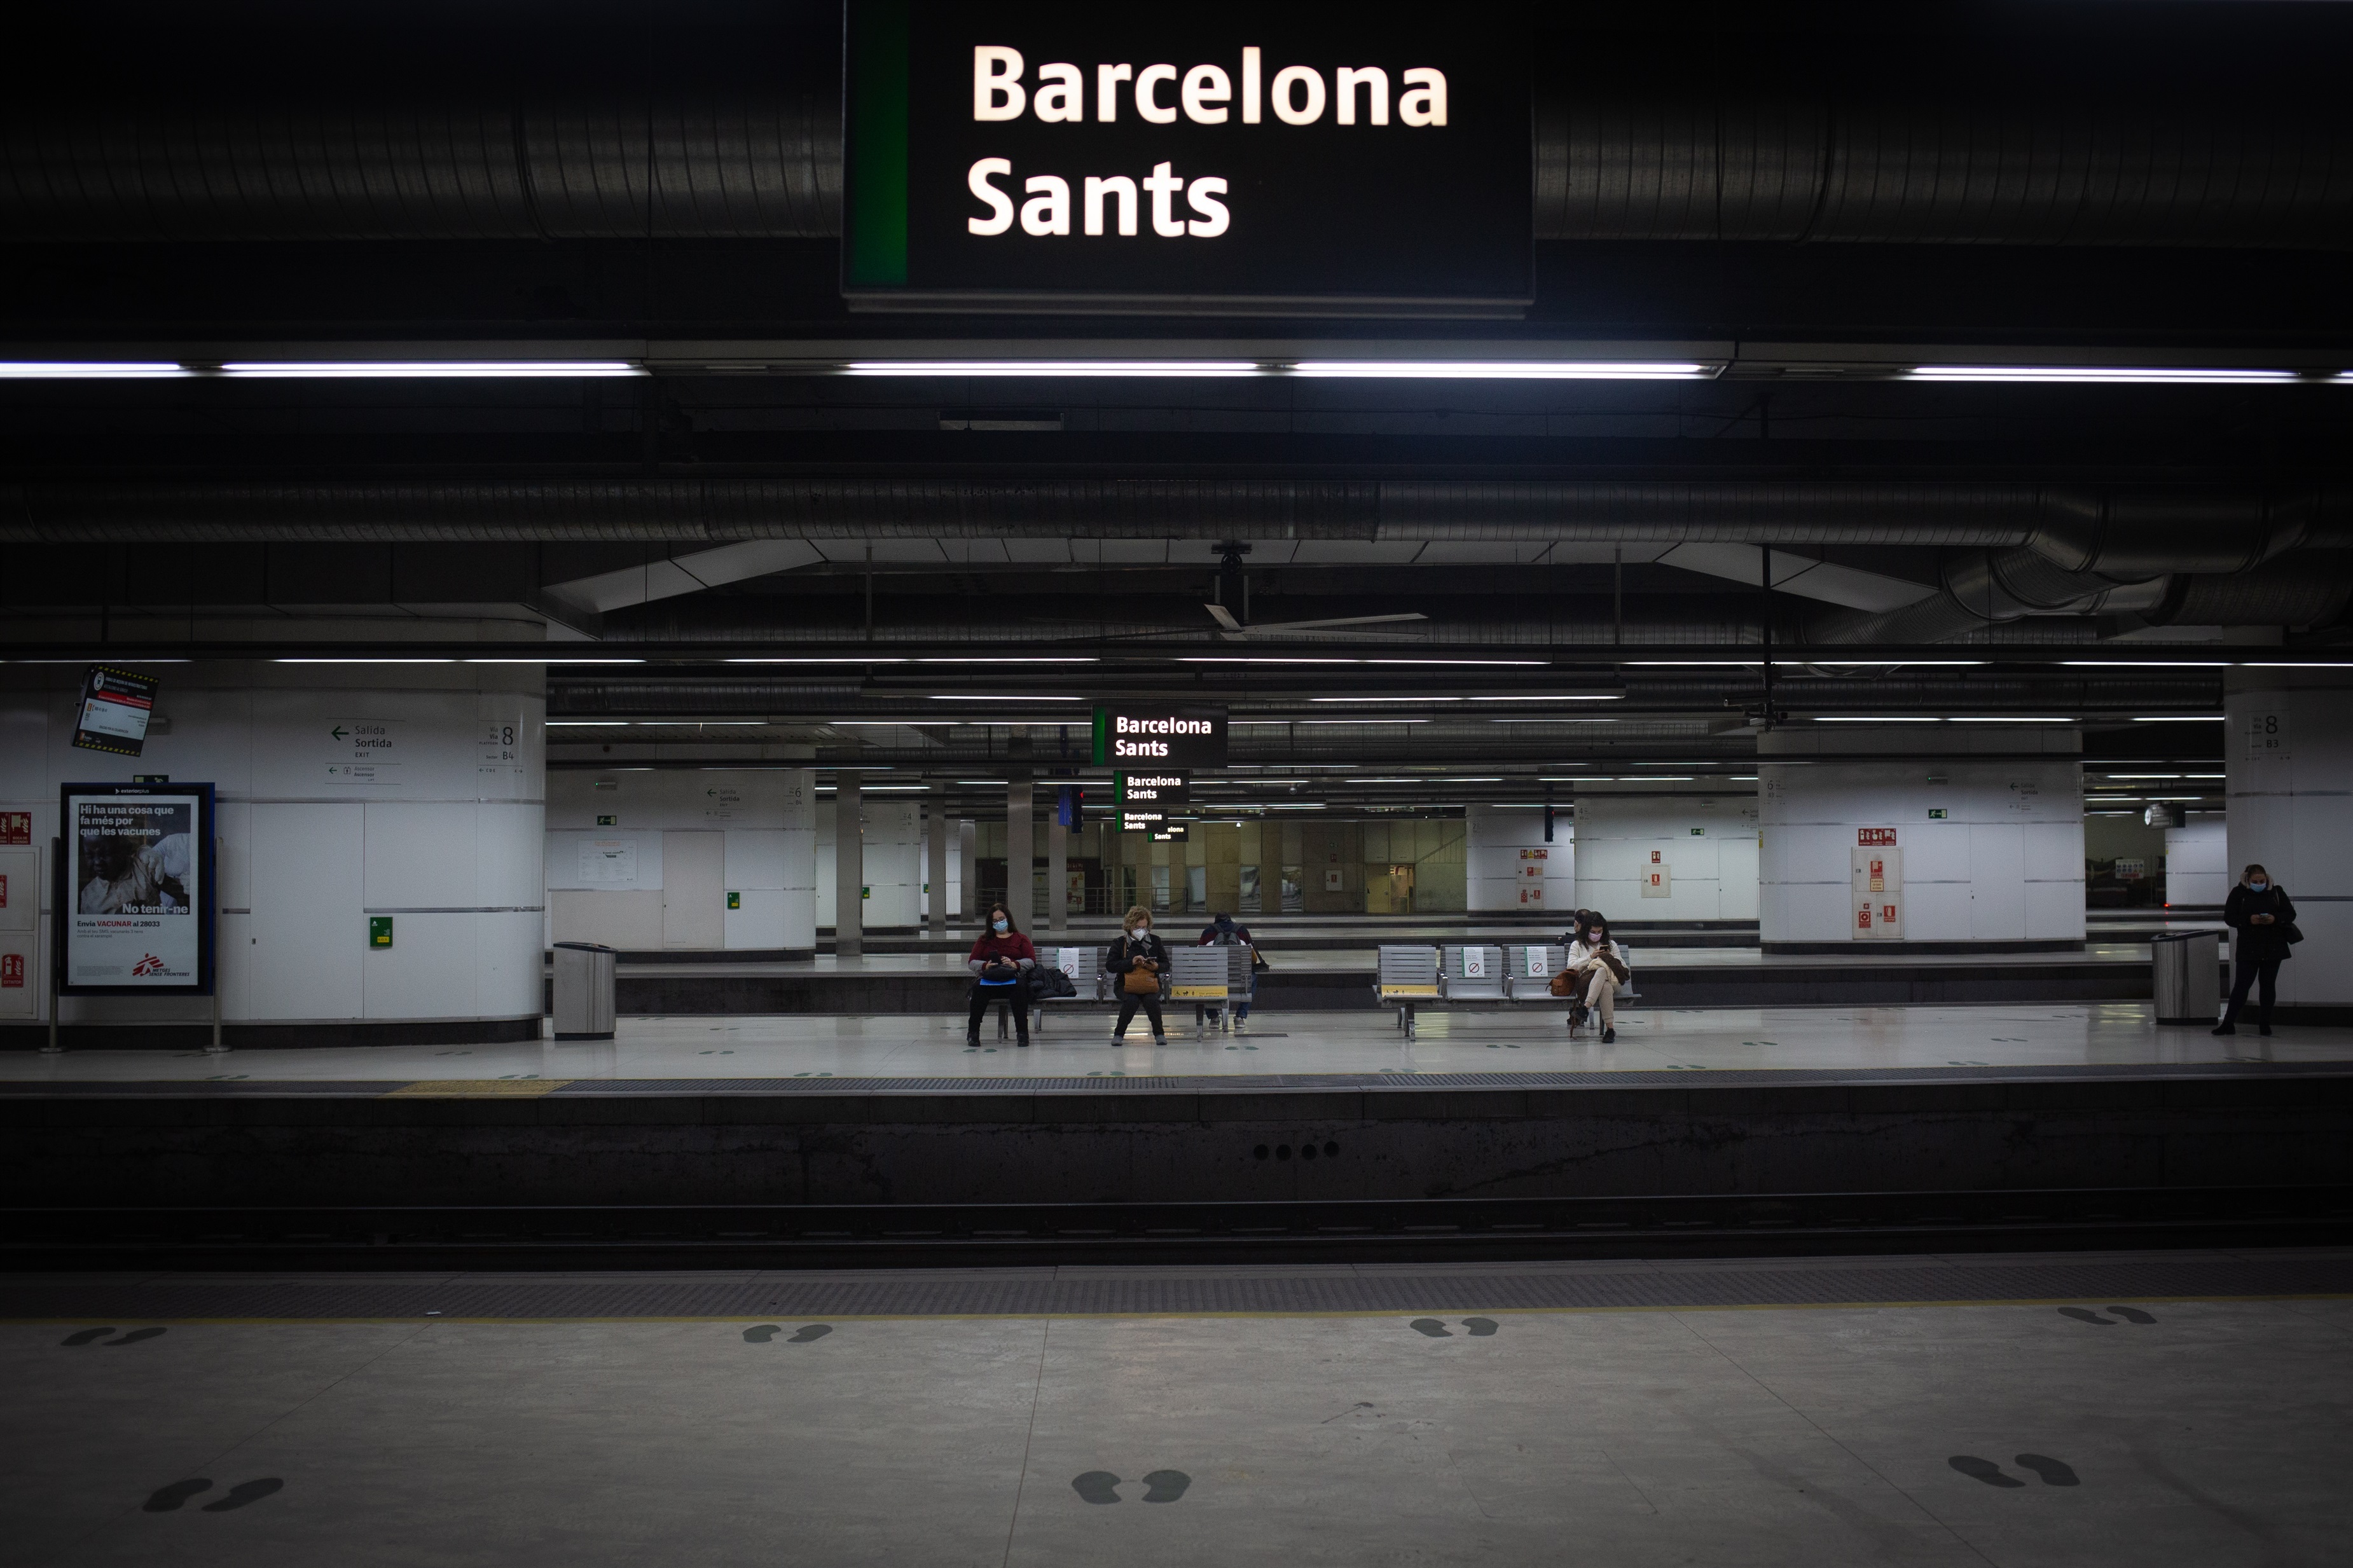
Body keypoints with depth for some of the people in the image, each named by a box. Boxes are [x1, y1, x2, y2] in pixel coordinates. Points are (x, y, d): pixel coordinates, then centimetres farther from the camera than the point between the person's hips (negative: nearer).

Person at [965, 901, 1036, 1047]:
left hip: (1012, 979, -1)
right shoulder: (985, 940, 24)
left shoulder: (1020, 939, 19)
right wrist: (985, 966, -10)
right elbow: (971, 962, 12)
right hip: (988, 980, 1)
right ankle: (973, 1032, -27)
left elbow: (1031, 961, 5)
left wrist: (1014, 964, -15)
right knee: (978, 987, -35)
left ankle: (1022, 1032, -30)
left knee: (1019, 987, -38)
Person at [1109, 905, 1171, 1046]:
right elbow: (1110, 966, -5)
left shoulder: (1155, 942, 11)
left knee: (1152, 1000, -32)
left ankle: (1159, 1033, -11)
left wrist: (1156, 967, -12)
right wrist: (1131, 963, -17)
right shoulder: (1120, 943, 5)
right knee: (1131, 1000, -34)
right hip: (1126, 984, -1)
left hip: (1150, 983, 1)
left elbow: (1166, 965, 12)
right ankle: (1119, 1034, -14)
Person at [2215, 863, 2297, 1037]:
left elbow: (2291, 914, 4)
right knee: (2241, 985, -5)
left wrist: (2275, 919, -16)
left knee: (2268, 985, 7)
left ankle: (2265, 1024, 16)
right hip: (2248, 949, -2)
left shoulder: (2277, 892, 5)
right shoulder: (2238, 893, -1)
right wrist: (2249, 920, -20)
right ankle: (2228, 1023, -3)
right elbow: (2229, 917, -4)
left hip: (2273, 949, 2)